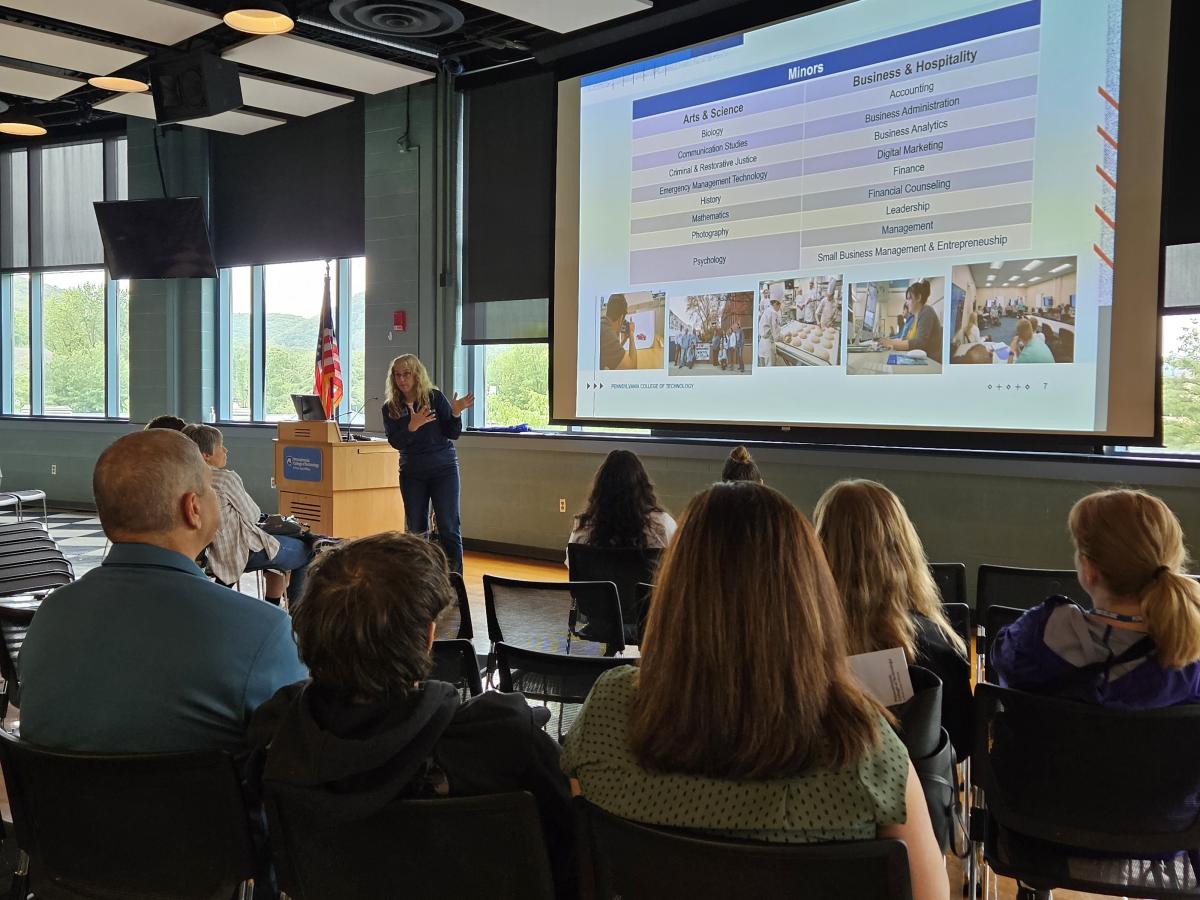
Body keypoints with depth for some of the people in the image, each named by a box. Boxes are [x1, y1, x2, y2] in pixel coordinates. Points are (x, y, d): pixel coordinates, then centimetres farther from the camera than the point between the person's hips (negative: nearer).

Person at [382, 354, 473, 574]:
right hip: (411, 473, 3)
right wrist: (412, 426, -28)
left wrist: (455, 413, -22)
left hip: (444, 469, -2)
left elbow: (453, 434, -4)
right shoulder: (390, 408, 1)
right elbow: (395, 441, -11)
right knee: (415, 529, 7)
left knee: (448, 527, -6)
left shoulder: (435, 397, -4)